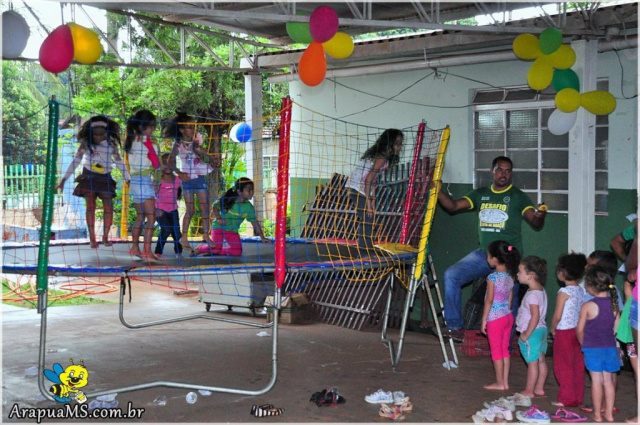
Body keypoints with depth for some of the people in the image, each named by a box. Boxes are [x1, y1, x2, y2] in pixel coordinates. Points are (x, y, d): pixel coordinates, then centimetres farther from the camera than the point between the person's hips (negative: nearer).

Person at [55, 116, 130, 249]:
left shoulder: (111, 144, -3)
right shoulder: (86, 143, -7)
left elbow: (119, 162, 3)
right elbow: (76, 161, -7)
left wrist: (128, 180, 1)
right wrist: (63, 179, -11)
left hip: (105, 178, 1)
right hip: (88, 177, -1)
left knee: (108, 207, -7)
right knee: (90, 207, -4)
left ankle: (105, 237, 7)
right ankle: (92, 238, -1)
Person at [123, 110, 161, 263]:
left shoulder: (132, 140, 12)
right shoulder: (146, 141, -11)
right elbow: (156, 164, -9)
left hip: (134, 180, 9)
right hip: (145, 181, -9)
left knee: (140, 216, 20)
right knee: (151, 217, -10)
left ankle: (135, 247, 28)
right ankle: (147, 251, -16)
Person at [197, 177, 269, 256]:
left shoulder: (249, 207, -8)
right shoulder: (228, 200, -16)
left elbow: (255, 222, -4)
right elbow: (215, 206, -3)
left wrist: (262, 237, -8)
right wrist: (219, 218, -18)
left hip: (232, 231, 4)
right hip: (219, 227, -4)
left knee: (237, 251, -11)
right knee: (216, 247, -21)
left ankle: (215, 252, 7)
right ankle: (199, 249, 9)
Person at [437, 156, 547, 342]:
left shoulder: (518, 196, 0)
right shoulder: (480, 194, 11)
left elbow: (535, 223, -10)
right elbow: (453, 206, 4)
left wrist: (540, 216, -33)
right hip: (483, 253, 4)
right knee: (451, 275, -11)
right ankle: (455, 326, -1)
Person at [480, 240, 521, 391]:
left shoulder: (492, 278, -16)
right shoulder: (509, 277, 6)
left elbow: (489, 300, -15)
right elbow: (510, 299, 12)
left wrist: (484, 320, -9)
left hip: (495, 318, -7)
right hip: (508, 316, 7)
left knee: (496, 351, 2)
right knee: (505, 350, 13)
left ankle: (499, 383, 8)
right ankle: (505, 382, 18)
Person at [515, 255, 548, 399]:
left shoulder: (532, 294, -23)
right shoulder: (540, 290, 8)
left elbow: (535, 316, -27)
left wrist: (527, 333, -21)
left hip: (532, 333, -10)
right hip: (542, 329, 10)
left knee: (532, 362, 0)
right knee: (541, 360, 15)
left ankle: (529, 391, 9)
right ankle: (539, 388, 25)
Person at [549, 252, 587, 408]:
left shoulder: (564, 292, -16)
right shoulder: (581, 290, 6)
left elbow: (557, 315, -18)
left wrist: (552, 329, -2)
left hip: (564, 332, -7)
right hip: (578, 331, 7)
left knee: (563, 366, 1)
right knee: (577, 366, 12)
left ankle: (567, 399, 4)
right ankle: (578, 397, 18)